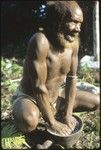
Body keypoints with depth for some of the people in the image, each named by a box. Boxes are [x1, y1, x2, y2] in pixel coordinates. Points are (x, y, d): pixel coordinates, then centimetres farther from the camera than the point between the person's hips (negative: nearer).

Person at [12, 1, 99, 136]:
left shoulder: (73, 41, -11)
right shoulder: (40, 41, -32)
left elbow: (72, 78, -4)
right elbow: (39, 88, -29)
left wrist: (68, 114, -8)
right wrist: (53, 123, -21)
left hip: (56, 94, 7)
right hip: (30, 97, -6)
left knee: (96, 102, 2)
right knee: (29, 121, -39)